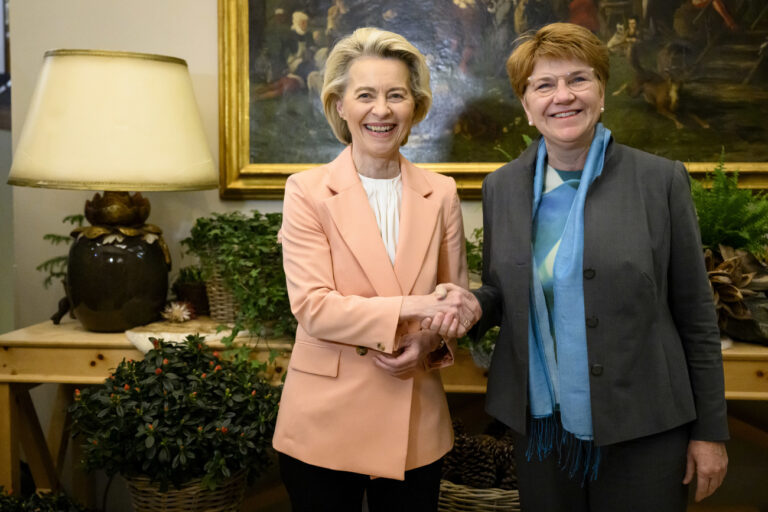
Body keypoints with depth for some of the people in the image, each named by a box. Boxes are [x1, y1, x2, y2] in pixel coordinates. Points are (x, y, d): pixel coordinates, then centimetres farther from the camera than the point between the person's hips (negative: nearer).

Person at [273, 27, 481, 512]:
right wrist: (415, 308, -23)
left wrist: (431, 341, -11)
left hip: (416, 427, 3)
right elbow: (311, 307, -14)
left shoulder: (441, 193, 4)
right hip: (325, 422, -2)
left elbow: (457, 299, 10)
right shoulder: (307, 191, -6)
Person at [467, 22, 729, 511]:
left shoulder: (661, 179, -6)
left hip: (643, 433, -2)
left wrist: (710, 431, -1)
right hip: (541, 427, 3)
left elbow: (696, 314, -3)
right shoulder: (502, 186, 2)